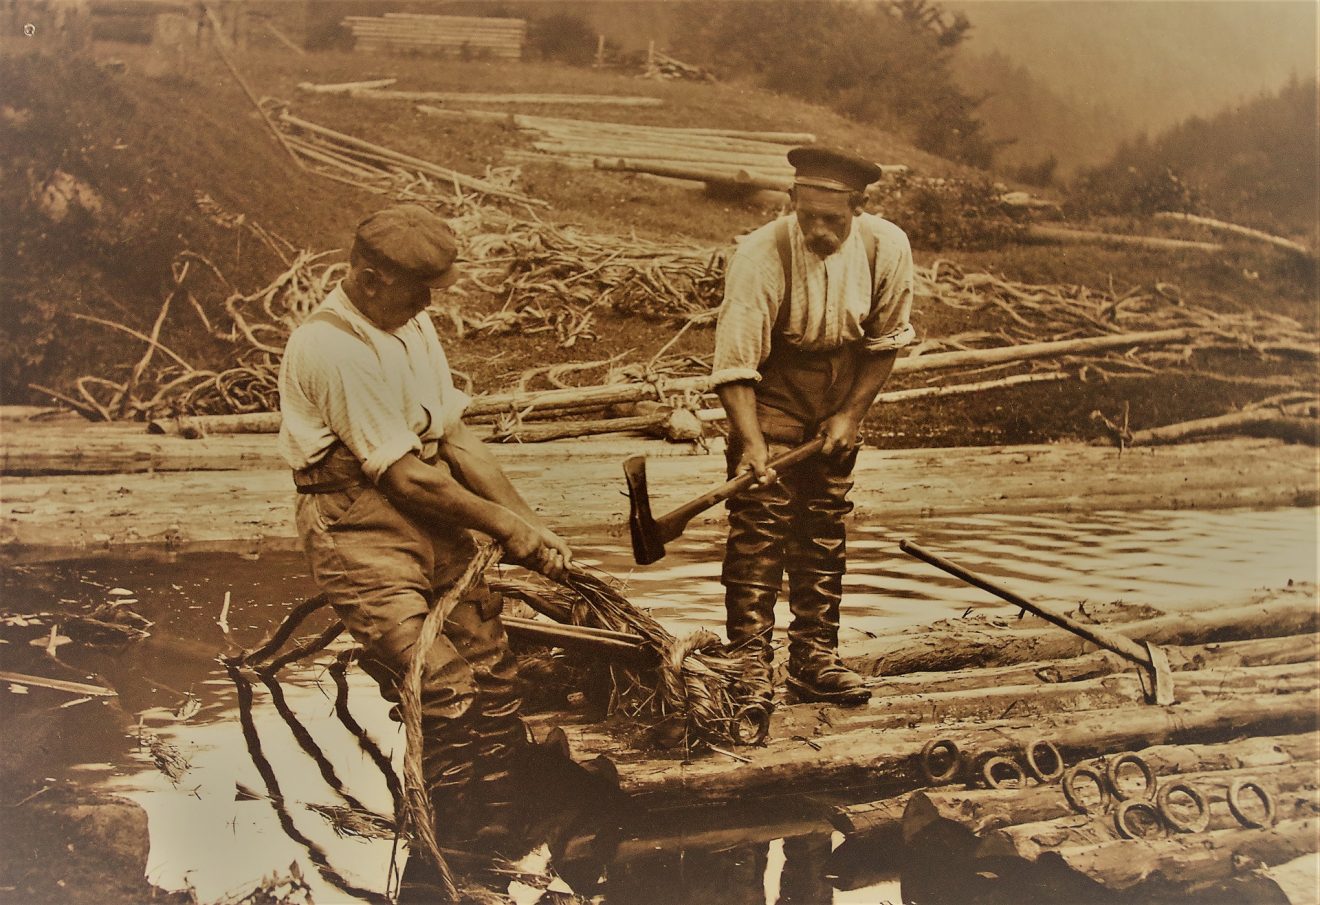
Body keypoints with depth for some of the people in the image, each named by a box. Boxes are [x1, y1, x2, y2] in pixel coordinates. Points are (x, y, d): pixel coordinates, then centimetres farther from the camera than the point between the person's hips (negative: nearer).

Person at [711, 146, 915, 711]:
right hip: (771, 404, -4)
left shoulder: (887, 247, -15)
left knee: (826, 533, 9)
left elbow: (886, 341, -2)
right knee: (758, 529, -9)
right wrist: (752, 444, -38)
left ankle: (815, 659, 19)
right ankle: (751, 667, -3)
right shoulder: (760, 256, -27)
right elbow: (735, 363, -28)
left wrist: (851, 414, -7)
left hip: (837, 410, 4)